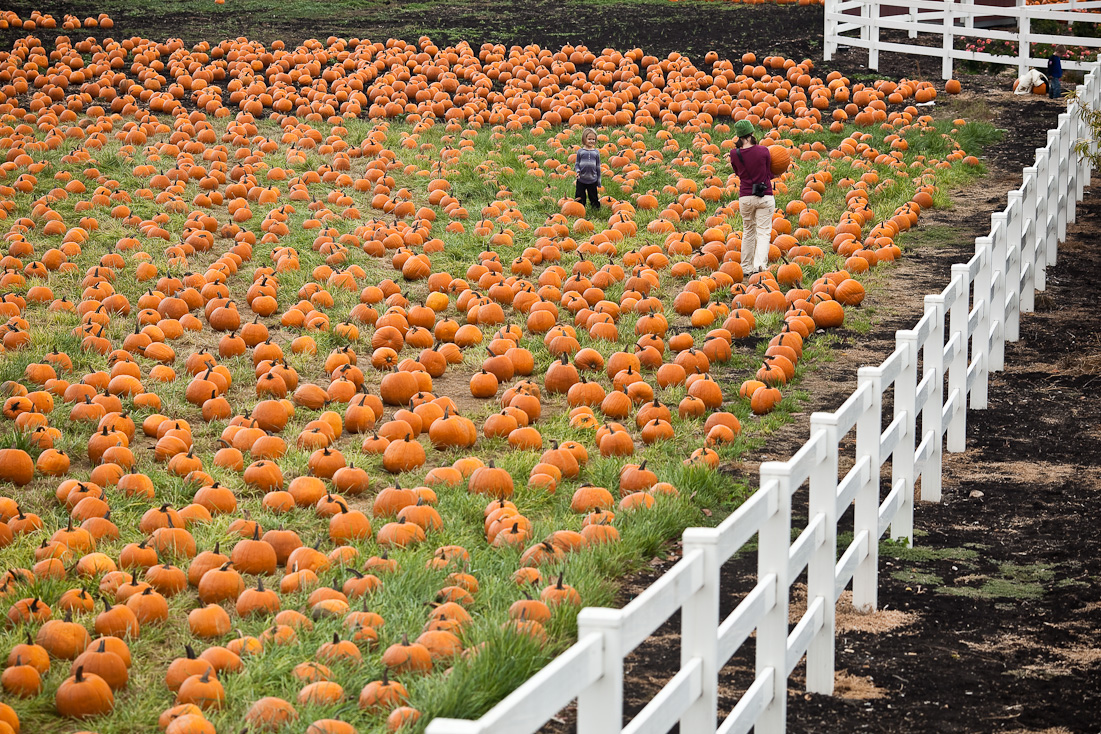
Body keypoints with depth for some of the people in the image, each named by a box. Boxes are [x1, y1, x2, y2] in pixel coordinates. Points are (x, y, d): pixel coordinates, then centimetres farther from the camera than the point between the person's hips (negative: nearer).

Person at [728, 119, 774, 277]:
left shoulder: (734, 154, -5)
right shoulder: (763, 151, -8)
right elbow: (769, 174, 5)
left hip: (745, 197, 2)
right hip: (765, 197, -2)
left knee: (748, 231, 16)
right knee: (763, 231, 2)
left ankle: (747, 267, 20)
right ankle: (760, 263, -17)